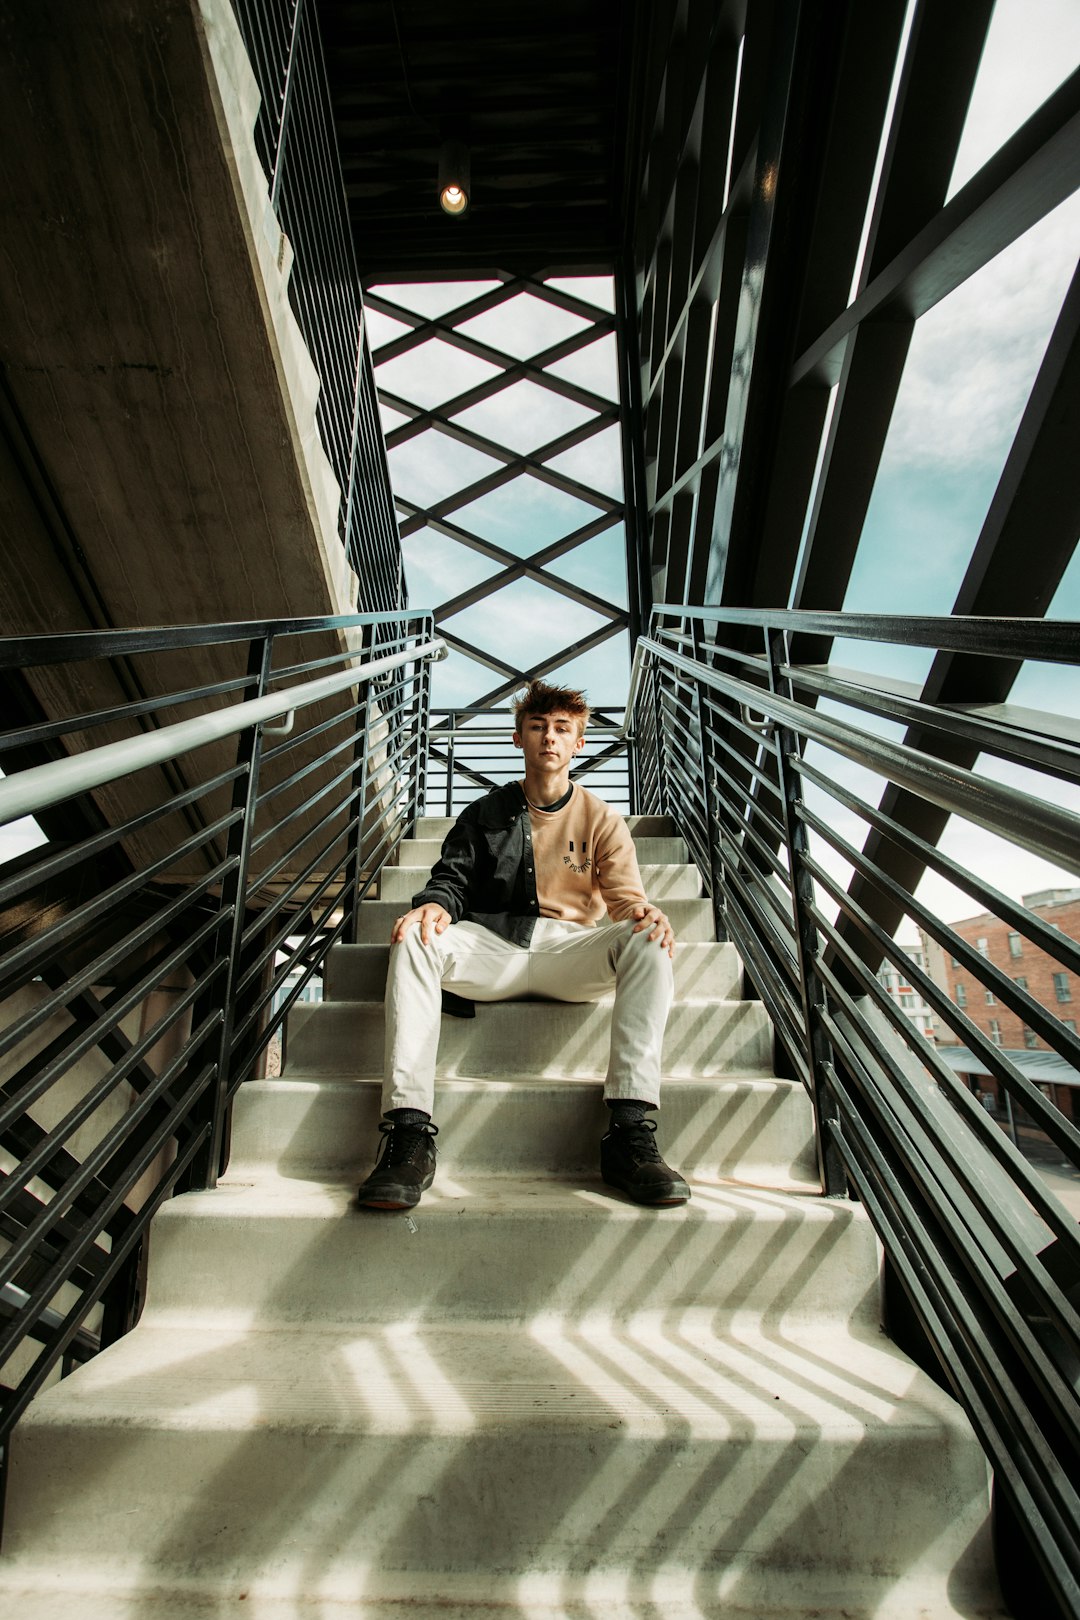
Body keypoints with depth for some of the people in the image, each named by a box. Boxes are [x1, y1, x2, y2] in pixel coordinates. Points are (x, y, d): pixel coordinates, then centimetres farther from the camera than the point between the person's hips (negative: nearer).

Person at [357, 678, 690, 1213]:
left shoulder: (601, 820, 15)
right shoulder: (485, 814, 19)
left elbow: (625, 897, 5)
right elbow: (453, 878, 10)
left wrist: (642, 912, -21)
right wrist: (435, 905, -15)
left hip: (570, 952, 0)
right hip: (490, 950, 1)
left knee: (646, 943, -30)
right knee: (414, 936, -29)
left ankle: (631, 1132, -33)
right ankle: (408, 1133, -33)